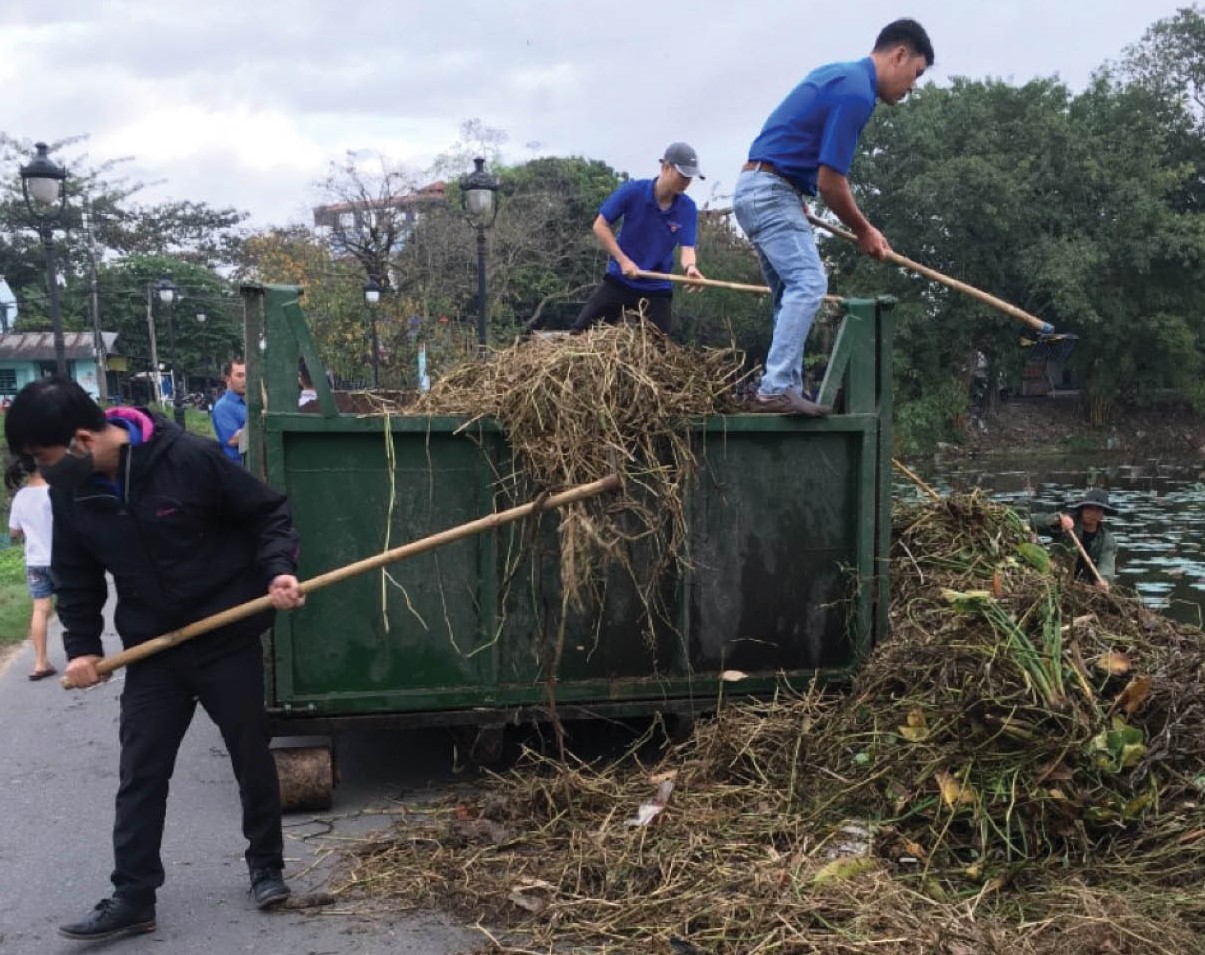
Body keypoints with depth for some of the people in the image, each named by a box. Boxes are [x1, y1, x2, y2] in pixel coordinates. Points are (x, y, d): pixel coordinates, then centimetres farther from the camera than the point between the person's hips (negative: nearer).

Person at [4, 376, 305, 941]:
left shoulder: (190, 458, -21)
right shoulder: (69, 492, -5)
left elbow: (268, 513, -10)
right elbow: (75, 576, 8)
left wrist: (278, 569, -24)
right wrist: (82, 646, 0)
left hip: (228, 640, -4)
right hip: (151, 651, 4)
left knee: (252, 757, 10)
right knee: (140, 772, 4)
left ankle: (266, 868, 29)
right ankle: (132, 898, 13)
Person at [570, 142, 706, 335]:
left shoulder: (688, 208, -10)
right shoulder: (633, 191, -15)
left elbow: (686, 247, -16)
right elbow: (600, 226, -9)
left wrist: (690, 267, -41)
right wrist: (623, 260, -18)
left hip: (657, 288, 1)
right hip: (619, 280, -1)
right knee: (580, 332, -2)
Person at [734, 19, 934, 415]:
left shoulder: (840, 75, 18)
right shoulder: (856, 92, -13)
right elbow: (830, 181, -14)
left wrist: (797, 200, 25)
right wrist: (863, 230, 0)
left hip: (756, 191, 11)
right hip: (771, 192, -11)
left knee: (792, 292, 10)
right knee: (809, 283, -18)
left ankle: (783, 390, 8)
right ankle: (775, 390, -24)